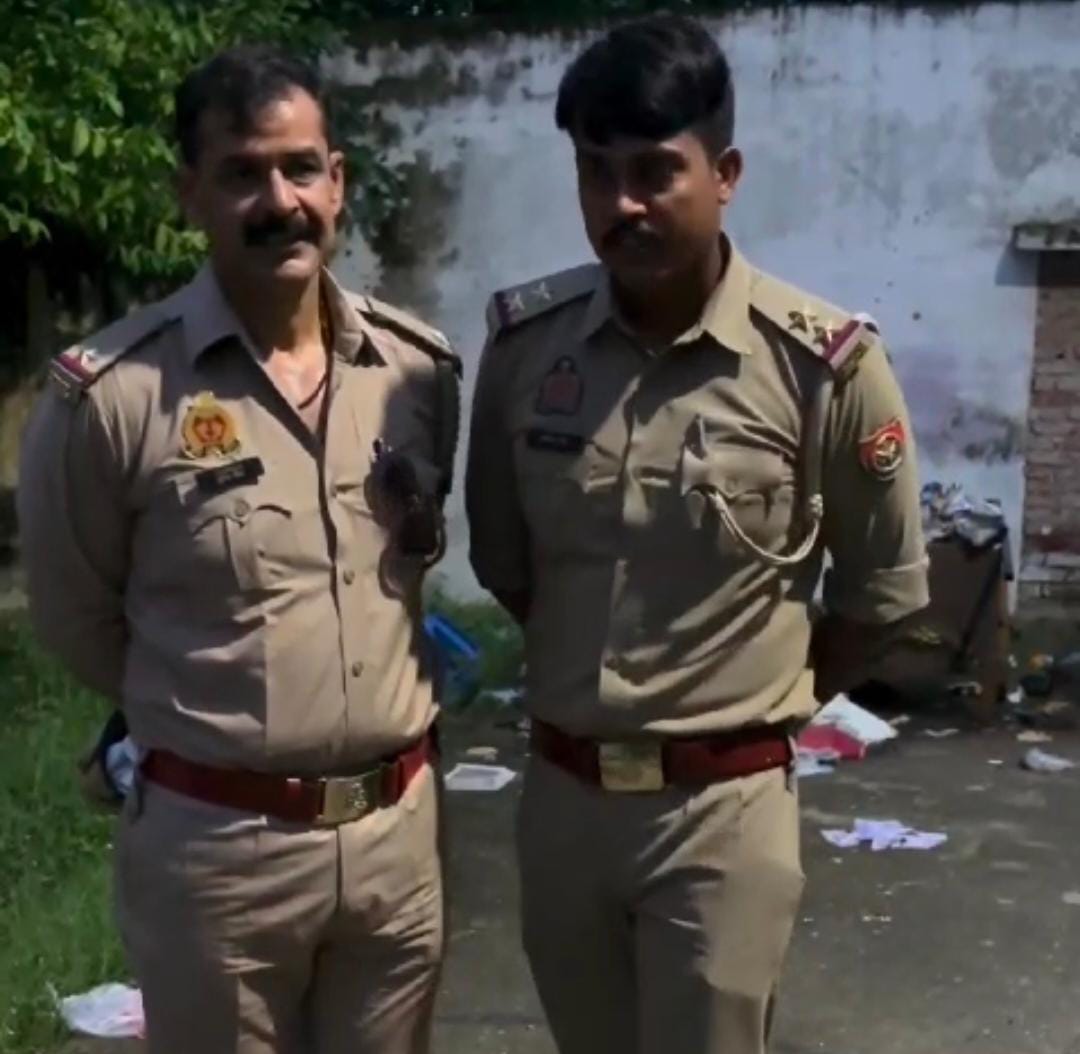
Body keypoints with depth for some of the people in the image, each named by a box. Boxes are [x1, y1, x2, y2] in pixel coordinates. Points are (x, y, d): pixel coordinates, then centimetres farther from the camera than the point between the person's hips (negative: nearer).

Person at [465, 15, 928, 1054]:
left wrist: (769, 698, 6)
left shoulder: (824, 364, -13)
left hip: (723, 809, -3)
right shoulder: (523, 340, -4)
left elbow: (884, 587, 1)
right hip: (559, 795, 4)